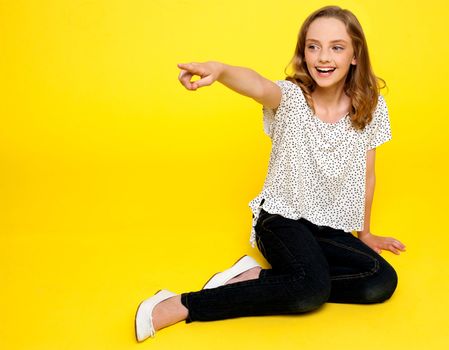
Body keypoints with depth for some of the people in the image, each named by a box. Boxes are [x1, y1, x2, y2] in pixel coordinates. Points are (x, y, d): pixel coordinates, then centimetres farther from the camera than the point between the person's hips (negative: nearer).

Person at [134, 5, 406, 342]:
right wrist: (219, 69, -62)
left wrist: (364, 234, 18)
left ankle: (254, 277, -15)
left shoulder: (371, 108, -4)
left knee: (382, 282, -21)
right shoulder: (291, 97, -13)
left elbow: (366, 174, 7)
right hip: (282, 217, -5)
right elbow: (260, 86, -38)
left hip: (331, 228, 5)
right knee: (312, 289, -32)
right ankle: (180, 306, -24)